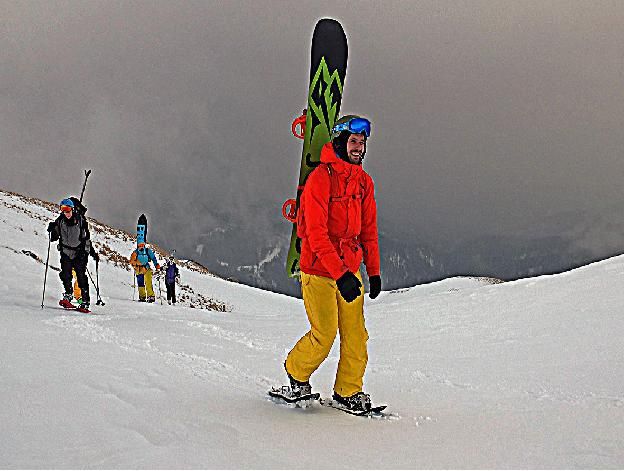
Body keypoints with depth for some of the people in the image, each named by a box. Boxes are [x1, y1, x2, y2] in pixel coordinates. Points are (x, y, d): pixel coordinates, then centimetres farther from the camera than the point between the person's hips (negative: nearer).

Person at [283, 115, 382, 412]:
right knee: (324, 335, -5)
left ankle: (348, 391, 15)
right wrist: (340, 274, -26)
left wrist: (374, 271, 12)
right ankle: (297, 372, 22)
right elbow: (316, 233, -20)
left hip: (350, 268, 6)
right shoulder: (320, 178, -14)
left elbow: (368, 230, 16)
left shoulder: (364, 181, 8)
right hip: (319, 269, -6)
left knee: (355, 335, 1)